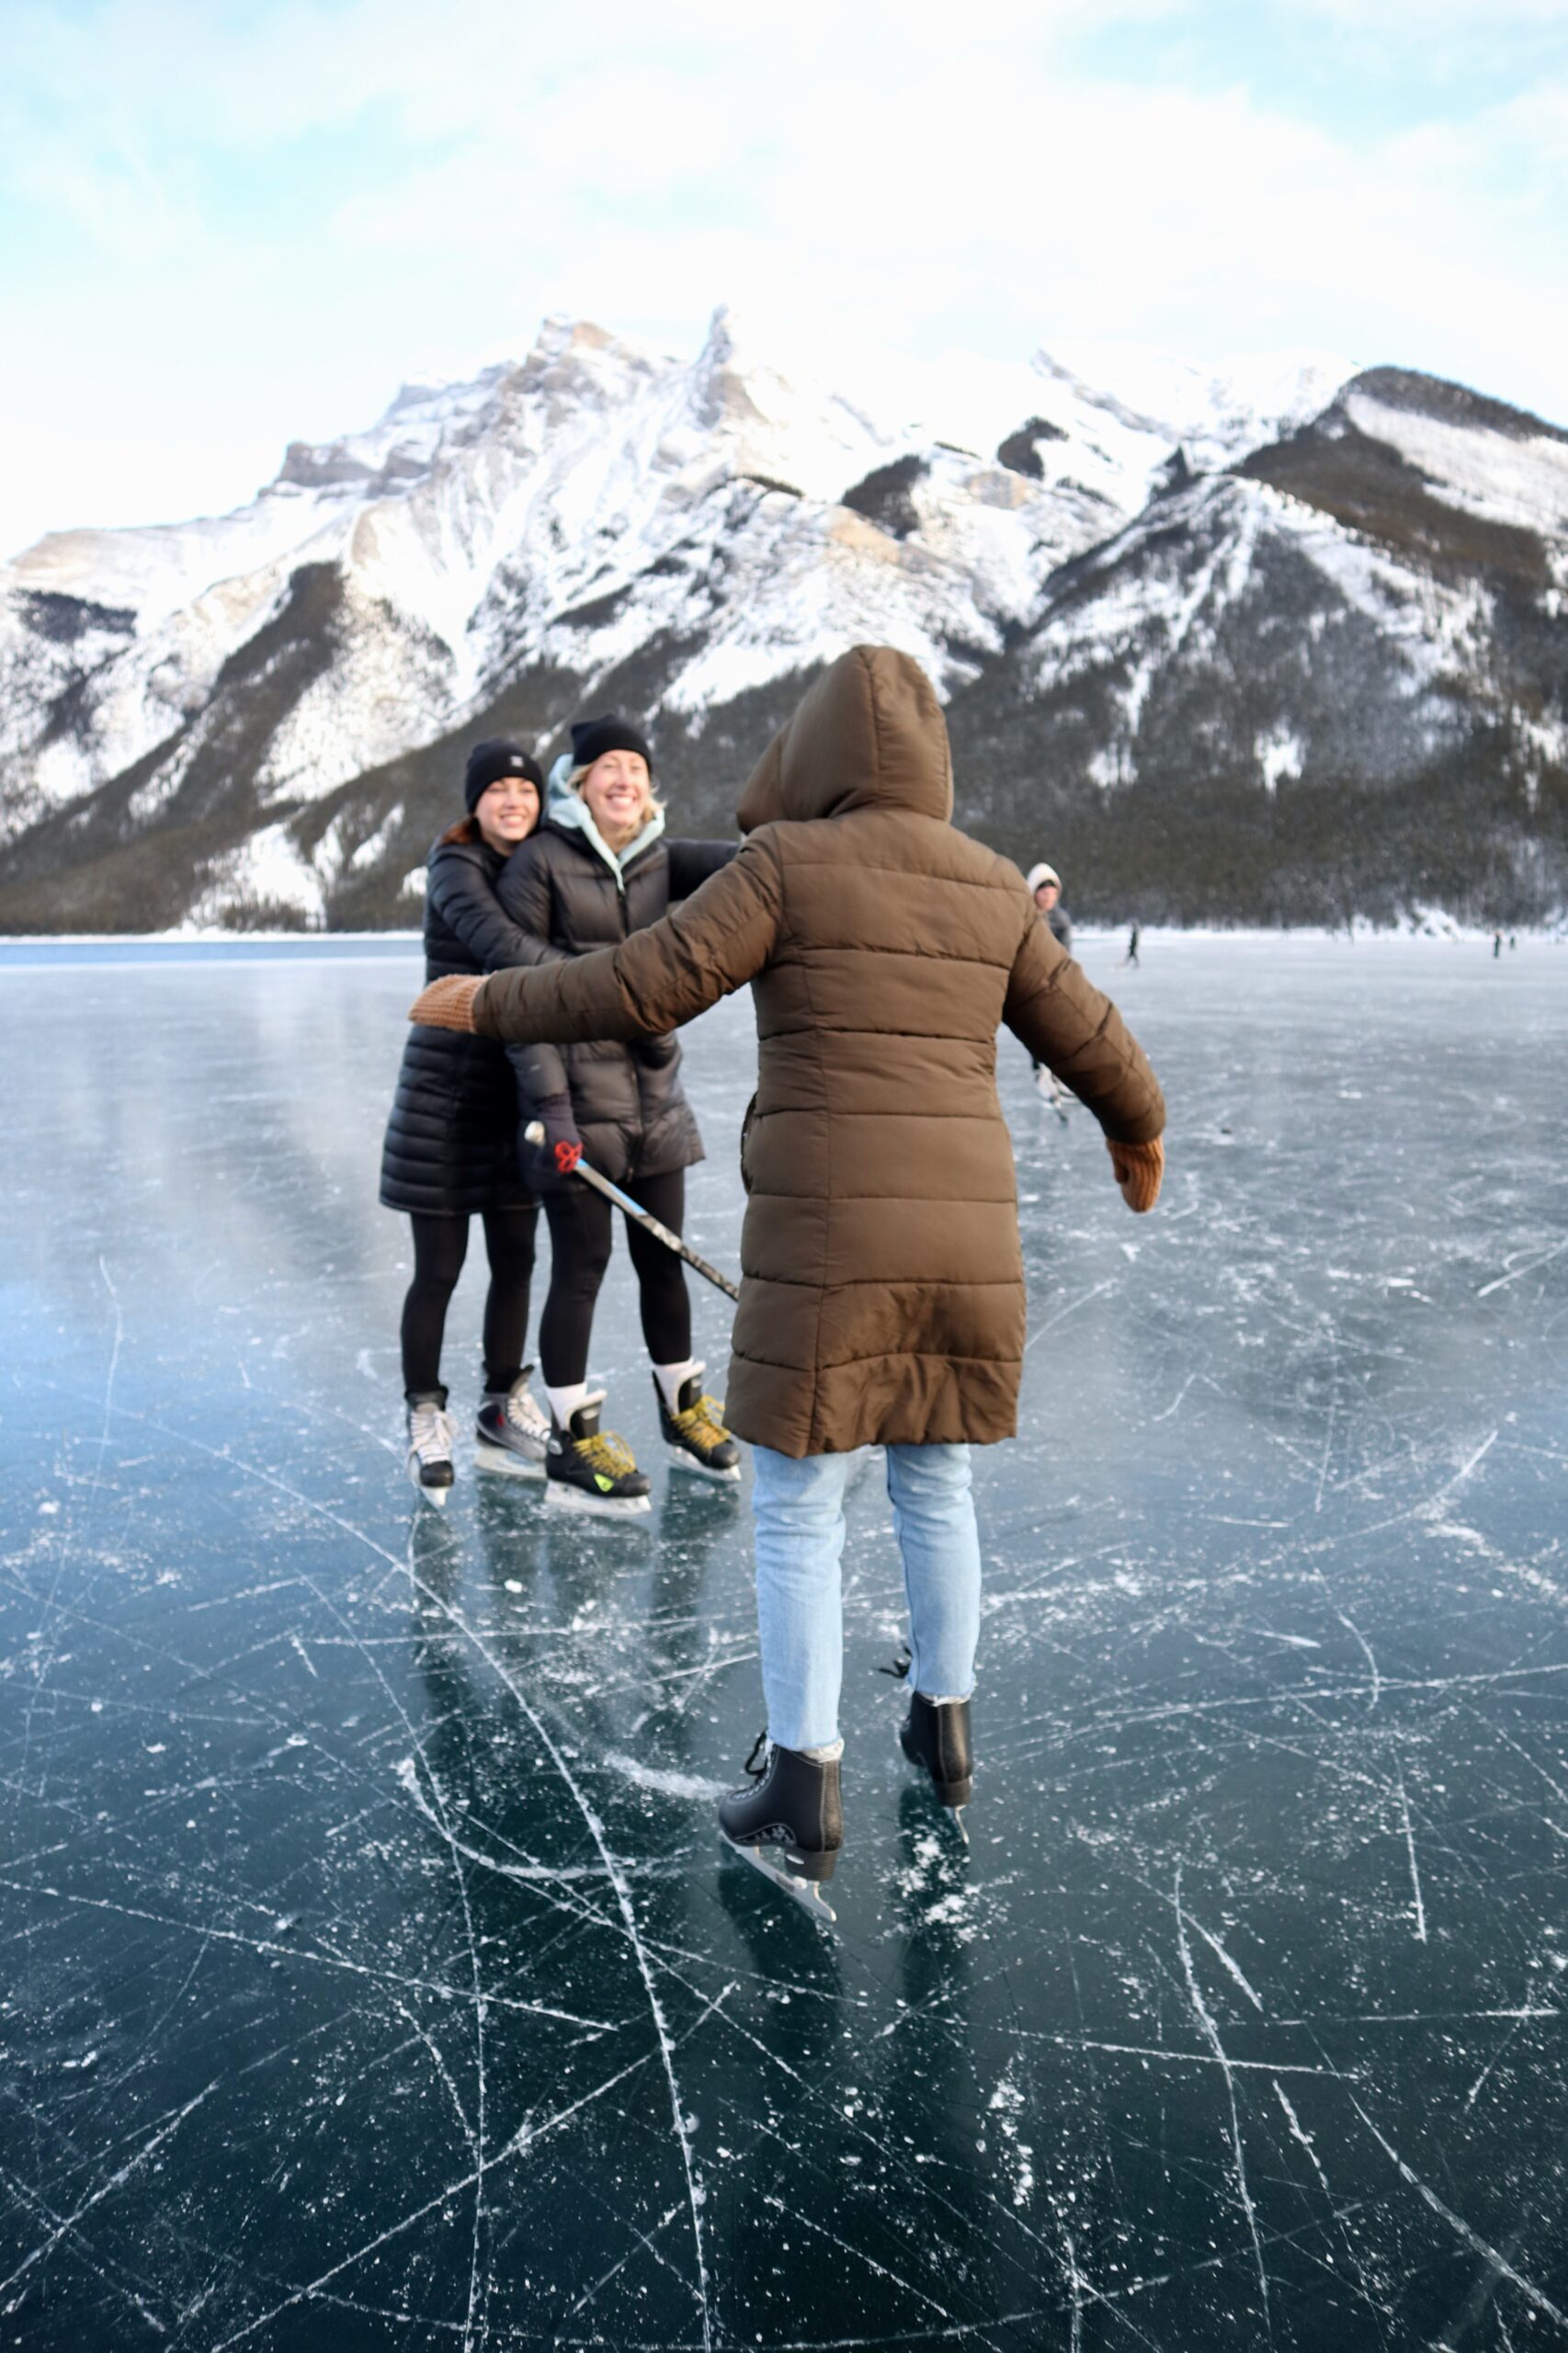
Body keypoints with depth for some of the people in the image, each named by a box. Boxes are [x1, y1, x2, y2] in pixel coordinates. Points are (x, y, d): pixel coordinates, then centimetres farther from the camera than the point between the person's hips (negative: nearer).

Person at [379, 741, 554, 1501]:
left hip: (515, 1093, 6)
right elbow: (496, 942, -30)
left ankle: (502, 1407, 28)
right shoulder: (455, 867, -11)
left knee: (515, 1261, 11)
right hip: (447, 1094, -6)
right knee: (439, 1269, 1)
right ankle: (425, 1420, 18)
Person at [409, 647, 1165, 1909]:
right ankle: (944, 1730, 35)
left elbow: (637, 991, -9)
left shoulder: (788, 866, -5)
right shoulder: (990, 890, 9)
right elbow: (1092, 1043, 15)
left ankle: (805, 1801, 13)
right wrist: (1140, 1129, 35)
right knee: (935, 1484, 22)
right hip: (960, 1234, 5)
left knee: (797, 1515, 7)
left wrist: (490, 1003, 7)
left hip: (825, 1239, -5)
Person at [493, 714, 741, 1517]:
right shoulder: (540, 861, -7)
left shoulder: (659, 859, 9)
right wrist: (550, 1105, -17)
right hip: (576, 1093, -5)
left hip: (652, 1090, 6)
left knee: (662, 1257, 14)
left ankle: (683, 1412, 30)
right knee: (582, 1264, -2)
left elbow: (735, 862, -8)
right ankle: (571, 1447, 9)